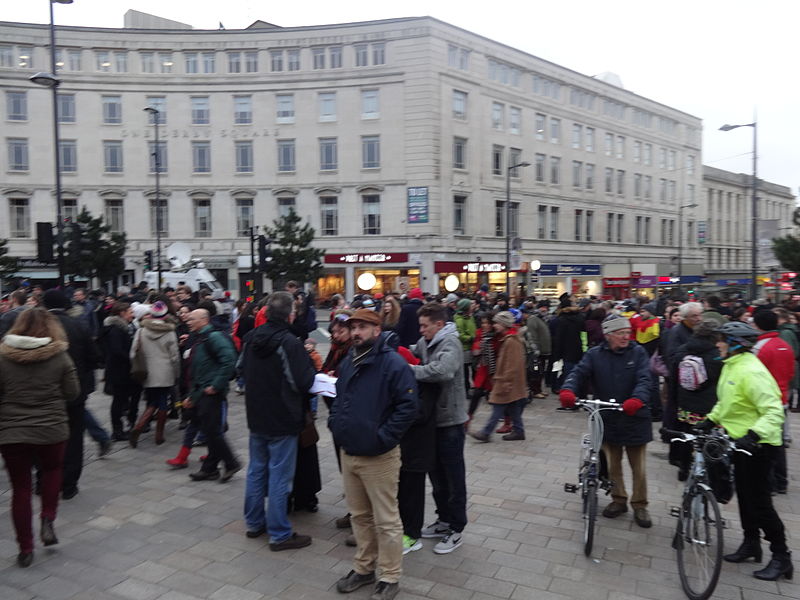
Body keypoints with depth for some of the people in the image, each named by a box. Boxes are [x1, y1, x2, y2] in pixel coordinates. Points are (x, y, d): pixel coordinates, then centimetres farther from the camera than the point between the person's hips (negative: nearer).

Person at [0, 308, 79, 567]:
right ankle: (48, 520, 14)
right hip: (52, 429, 0)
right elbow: (73, 394, -1)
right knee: (52, 470, 27)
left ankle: (25, 549, 17)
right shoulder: (60, 356, -7)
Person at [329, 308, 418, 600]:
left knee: (385, 521, 5)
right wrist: (335, 422, 8)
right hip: (347, 454, 7)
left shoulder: (393, 363, -16)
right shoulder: (348, 362, 10)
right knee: (359, 516, 20)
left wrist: (383, 437, -20)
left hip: (378, 457, -7)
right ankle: (363, 567, 37)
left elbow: (409, 405, -20)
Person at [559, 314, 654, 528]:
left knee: (638, 467, 10)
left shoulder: (638, 352, -4)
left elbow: (644, 380, -16)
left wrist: (637, 400, -37)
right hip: (608, 420, 1)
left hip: (635, 419, -1)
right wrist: (568, 390, -35)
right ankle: (619, 500, 35)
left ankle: (640, 505, 28)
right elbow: (579, 373, -13)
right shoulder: (595, 354, -2)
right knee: (613, 465, 16)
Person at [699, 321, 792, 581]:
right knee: (744, 494, 18)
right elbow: (725, 401, 20)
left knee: (759, 501, -1)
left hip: (757, 444, -9)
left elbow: (773, 410, -29)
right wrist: (710, 420, 11)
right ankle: (751, 543, 32)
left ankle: (781, 557, 14)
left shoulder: (751, 371, -24)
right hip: (739, 441, 9)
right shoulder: (730, 366, 6)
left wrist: (753, 435, -38)